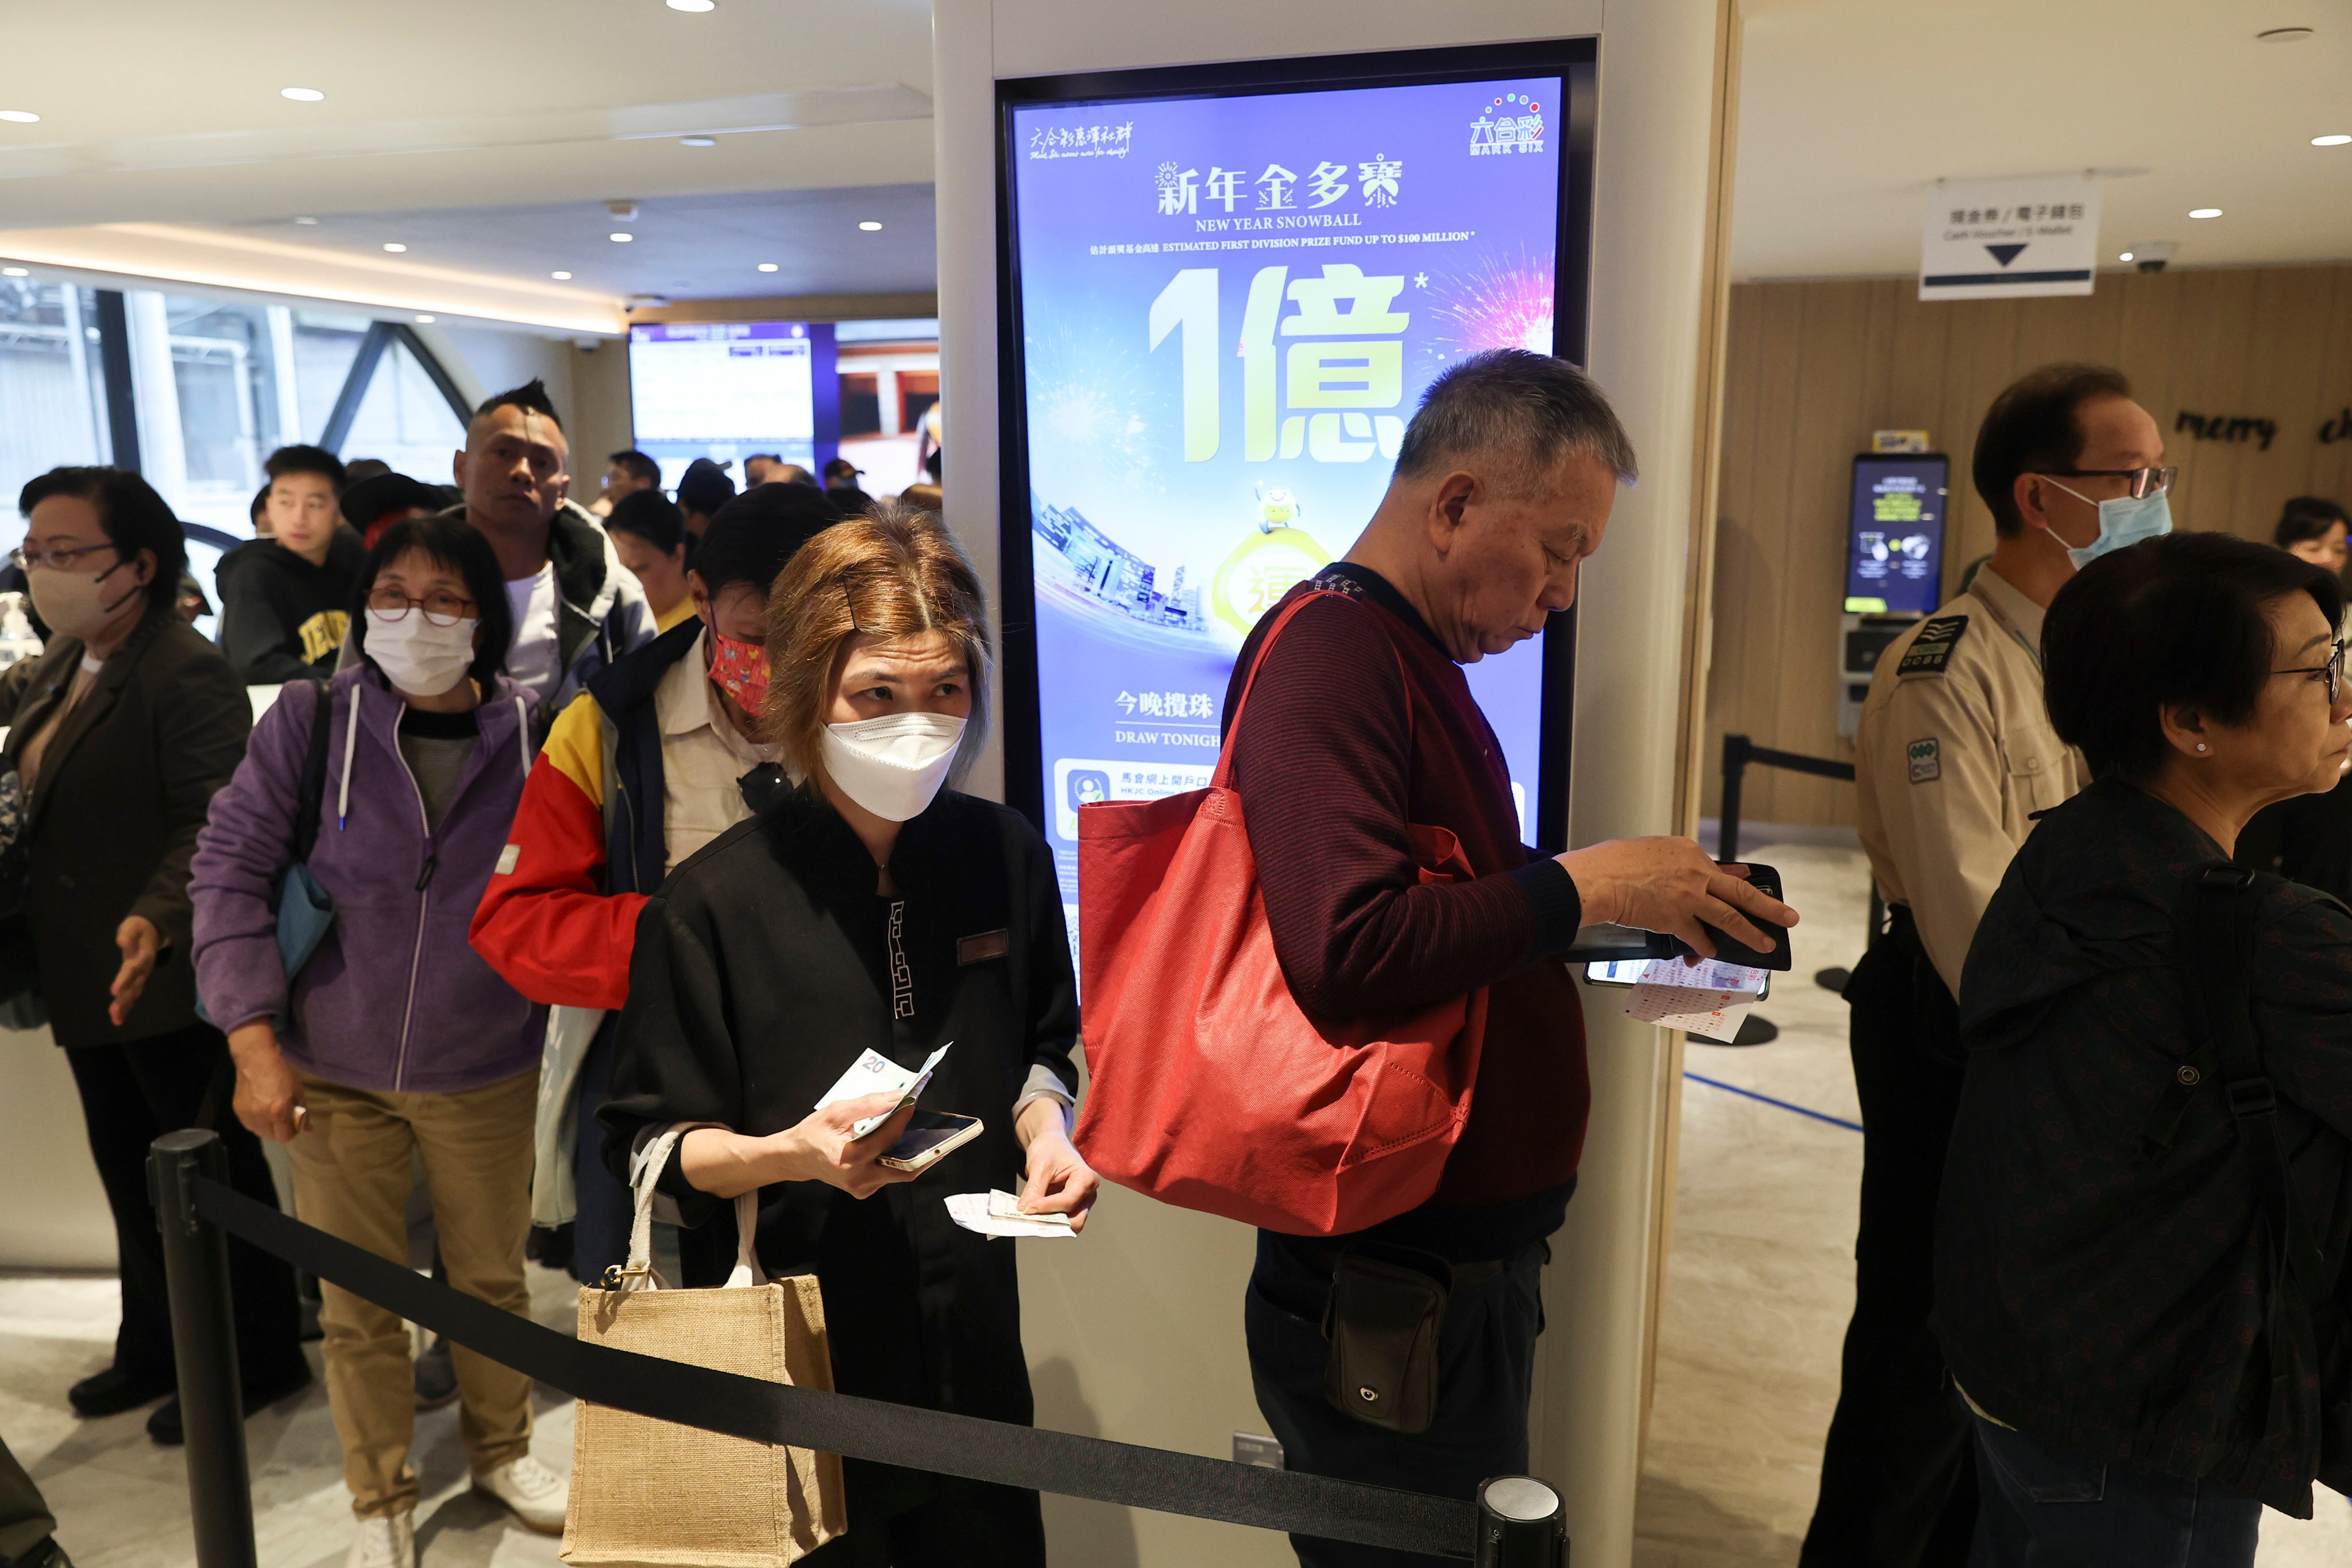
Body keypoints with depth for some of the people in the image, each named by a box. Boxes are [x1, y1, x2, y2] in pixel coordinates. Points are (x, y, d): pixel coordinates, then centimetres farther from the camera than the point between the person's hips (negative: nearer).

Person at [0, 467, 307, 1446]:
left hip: (168, 980, -9)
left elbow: (212, 823, -28)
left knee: (213, 1174, 6)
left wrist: (157, 918, -41)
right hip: (88, 980, 9)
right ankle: (156, 1346, 40)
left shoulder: (187, 673, -21)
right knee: (132, 1177, 22)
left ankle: (258, 1359, 24)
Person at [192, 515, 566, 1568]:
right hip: (333, 1074, 0)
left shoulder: (528, 733, -8)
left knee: (492, 1279, 18)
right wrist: (254, 1037, -12)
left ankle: (501, 1450, 43)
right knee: (358, 1303, 14)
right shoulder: (312, 720, -10)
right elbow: (230, 868, -6)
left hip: (485, 1074, 1)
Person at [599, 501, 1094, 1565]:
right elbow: (652, 1147, -7)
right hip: (791, 1355, -3)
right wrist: (787, 1153, -25)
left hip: (971, 1340, 4)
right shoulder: (715, 901, -16)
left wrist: (1044, 1131, -9)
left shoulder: (1004, 855, -5)